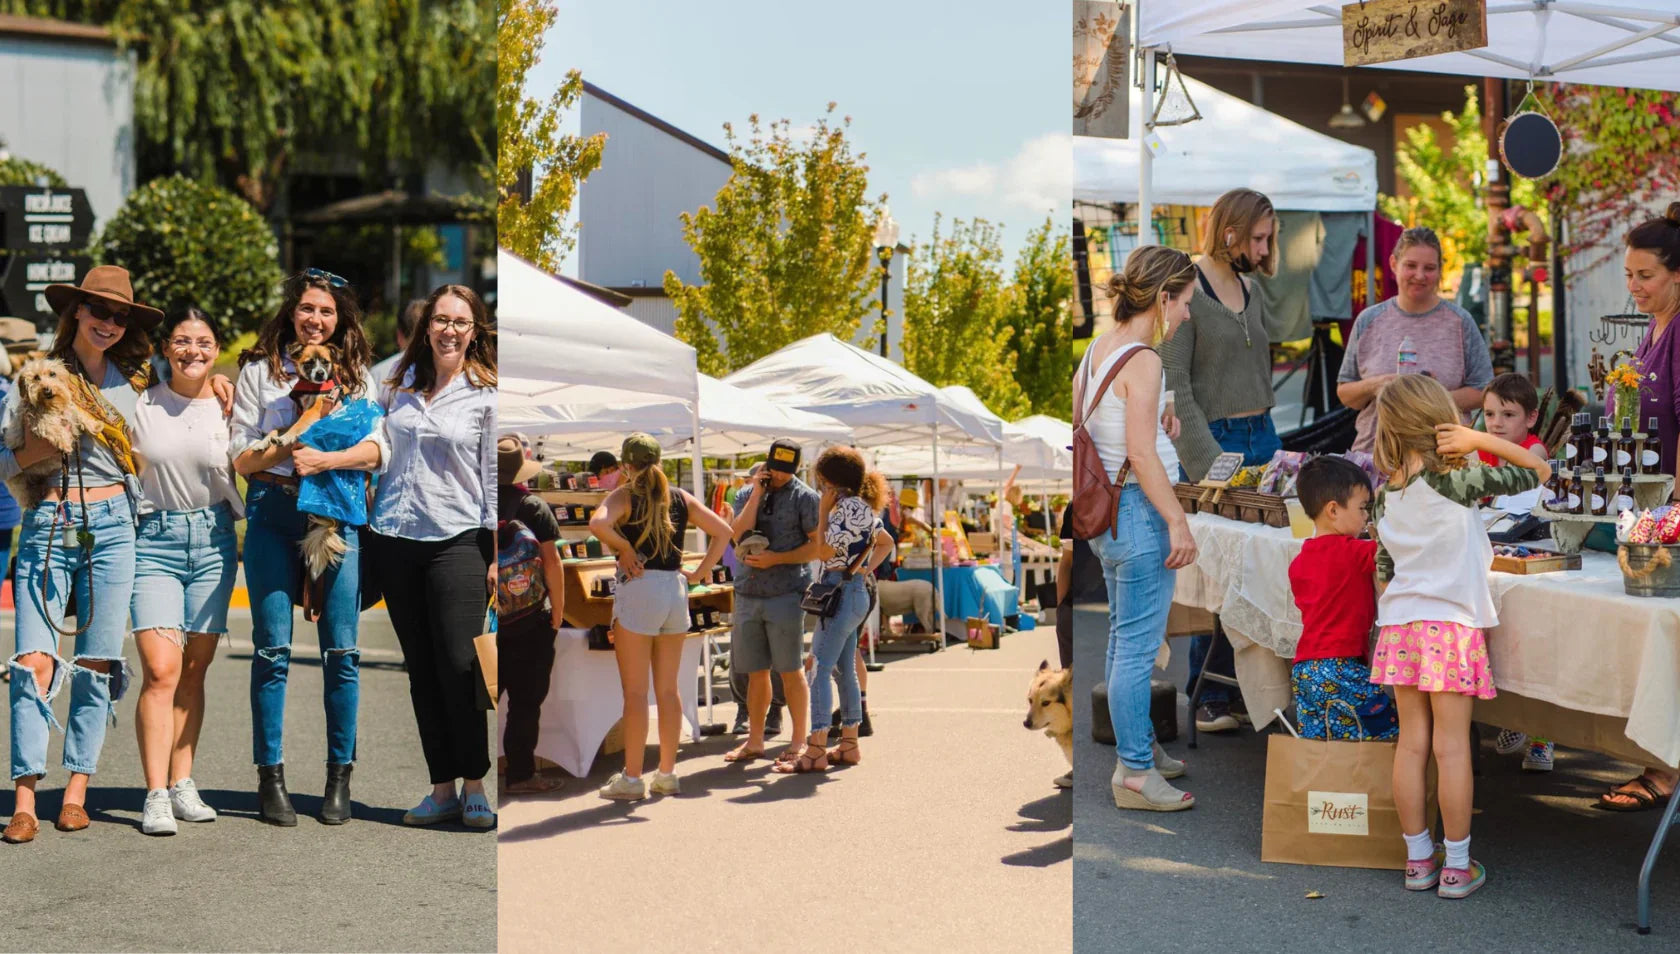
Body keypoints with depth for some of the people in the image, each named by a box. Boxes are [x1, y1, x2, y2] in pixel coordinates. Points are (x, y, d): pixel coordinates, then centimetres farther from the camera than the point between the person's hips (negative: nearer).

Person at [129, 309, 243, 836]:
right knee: (161, 670, -12)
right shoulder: (140, 405, 3)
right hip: (153, 541, -2)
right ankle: (156, 795, -11)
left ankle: (182, 784, 14)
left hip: (213, 540, 2)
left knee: (194, 670, 5)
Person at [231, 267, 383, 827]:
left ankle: (339, 777, 7)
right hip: (272, 511, -1)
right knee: (273, 648, -2)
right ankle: (271, 778, 5)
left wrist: (325, 460, -15)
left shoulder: (355, 372, 12)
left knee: (341, 649, -1)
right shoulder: (259, 370, 9)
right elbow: (240, 455, 5)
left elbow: (375, 450, 2)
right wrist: (284, 451, -13)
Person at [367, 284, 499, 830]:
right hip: (395, 539, 4)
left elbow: (493, 477, -2)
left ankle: (474, 787, 2)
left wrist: (497, 554, -7)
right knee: (421, 669, 5)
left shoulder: (486, 394, 0)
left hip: (457, 540, -4)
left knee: (460, 663, -11)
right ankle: (442, 790, 10)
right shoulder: (401, 383, 12)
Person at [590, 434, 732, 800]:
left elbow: (598, 524, -25)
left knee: (635, 691, 0)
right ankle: (667, 774, 16)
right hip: (675, 591, 5)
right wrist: (700, 572, 7)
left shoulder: (624, 496, -5)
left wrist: (624, 548, -10)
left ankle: (631, 778, 3)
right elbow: (723, 530, 8)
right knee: (668, 690, 11)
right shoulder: (680, 498, 10)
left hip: (638, 590, -5)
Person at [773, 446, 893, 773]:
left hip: (842, 592, -10)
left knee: (820, 668, -10)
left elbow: (824, 552, -18)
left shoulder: (849, 507, -16)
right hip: (855, 591, 10)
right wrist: (866, 569, 12)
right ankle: (849, 744, 18)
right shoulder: (861, 507, 13)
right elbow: (886, 543, 24)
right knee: (844, 670, 13)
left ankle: (816, 751, -11)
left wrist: (822, 510, -11)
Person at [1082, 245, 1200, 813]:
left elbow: (1079, 420, 14)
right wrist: (1178, 521, -19)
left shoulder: (1098, 349, 9)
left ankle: (1139, 746, 32)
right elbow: (1141, 453, -22)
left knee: (1124, 638, 19)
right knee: (1138, 646, -3)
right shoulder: (1142, 361, -18)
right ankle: (1135, 773, 4)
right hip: (1139, 510, -10)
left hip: (1105, 508, 10)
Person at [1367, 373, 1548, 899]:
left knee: (1411, 742, 9)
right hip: (1451, 621, -5)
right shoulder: (1455, 481, -10)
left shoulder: (1386, 493, 6)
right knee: (1452, 746, 0)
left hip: (1399, 622, 5)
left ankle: (1418, 859, 16)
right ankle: (1457, 866, 6)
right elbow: (1538, 470, -3)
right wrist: (1480, 439, -4)